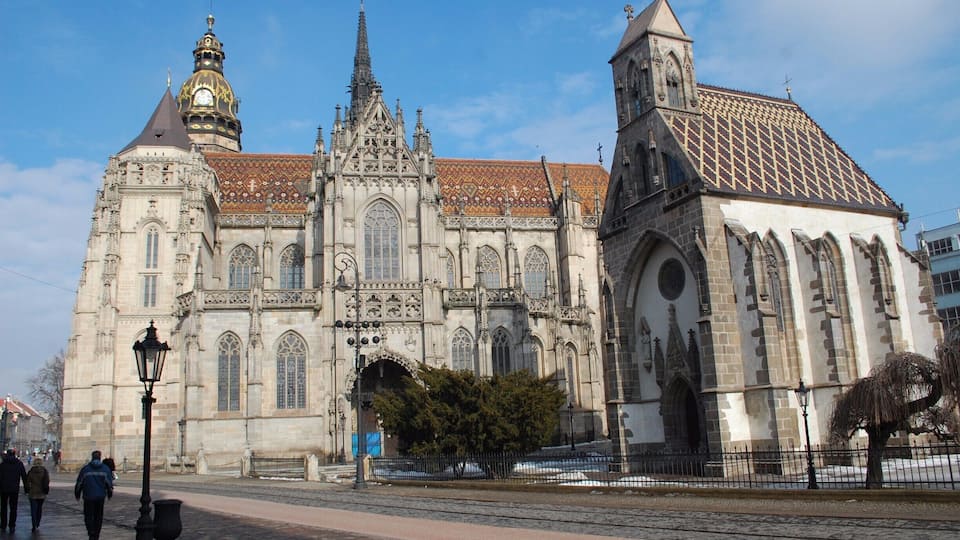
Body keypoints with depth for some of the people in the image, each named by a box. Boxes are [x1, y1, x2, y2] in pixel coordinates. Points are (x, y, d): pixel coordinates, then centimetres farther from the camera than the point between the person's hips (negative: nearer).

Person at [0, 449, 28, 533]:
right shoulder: (19, 463, -2)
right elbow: (24, 476, 0)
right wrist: (26, 487, 7)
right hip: (15, 489, 0)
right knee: (13, 507, 6)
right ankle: (12, 526, 0)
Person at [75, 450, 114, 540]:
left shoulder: (85, 469, -3)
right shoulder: (105, 469, 0)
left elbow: (79, 483, 2)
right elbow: (109, 483, 2)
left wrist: (77, 494, 15)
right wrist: (110, 493, 17)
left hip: (88, 496, -2)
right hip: (100, 496, 2)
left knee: (88, 516, 4)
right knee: (98, 517, 12)